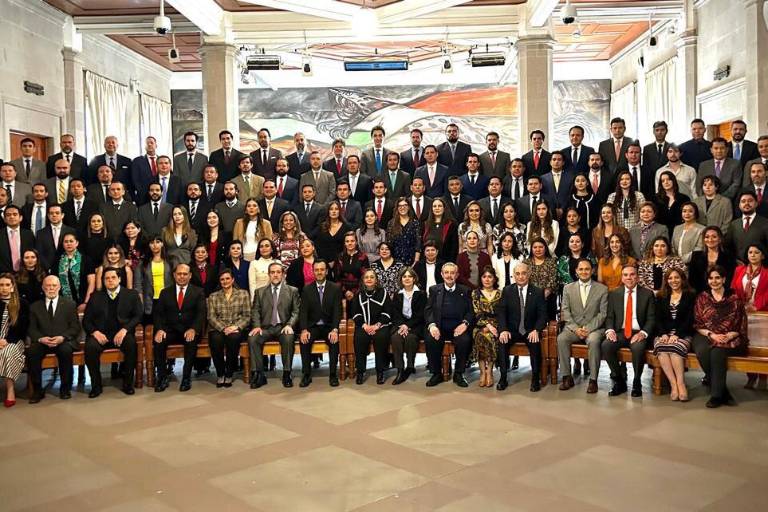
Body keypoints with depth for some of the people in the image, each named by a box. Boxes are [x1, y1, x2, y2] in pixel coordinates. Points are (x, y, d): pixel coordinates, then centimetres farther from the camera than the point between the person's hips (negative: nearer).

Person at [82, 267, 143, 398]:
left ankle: (127, 383, -15)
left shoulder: (132, 294, 11)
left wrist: (124, 329, -14)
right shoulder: (95, 297, 16)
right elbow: (86, 320, 12)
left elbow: (137, 316, 3)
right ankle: (96, 385, -13)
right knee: (90, 347, -30)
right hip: (101, 334, 1)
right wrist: (95, 332, -9)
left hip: (122, 333, -1)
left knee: (131, 345, -33)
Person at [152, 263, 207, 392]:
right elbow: (158, 313, 6)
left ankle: (186, 377, -21)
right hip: (171, 330, 2)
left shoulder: (198, 292, 7)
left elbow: (201, 314, -5)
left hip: (189, 330, -2)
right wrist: (159, 329, -15)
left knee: (191, 341, -34)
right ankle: (162, 378, -15)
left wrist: (193, 329, -23)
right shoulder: (165, 292, 13)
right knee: (158, 341, -28)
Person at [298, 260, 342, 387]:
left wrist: (334, 330, -21)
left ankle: (333, 374, -17)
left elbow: (337, 311, -5)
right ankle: (306, 374, -16)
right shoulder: (307, 290, 5)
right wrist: (304, 330, -19)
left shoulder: (335, 288, 2)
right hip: (313, 326, 1)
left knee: (334, 340, -31)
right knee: (304, 340, -28)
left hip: (329, 326, -1)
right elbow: (303, 311, -2)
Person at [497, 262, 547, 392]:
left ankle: (535, 378, -16)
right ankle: (503, 377, -16)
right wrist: (503, 330, -18)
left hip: (530, 331, -1)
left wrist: (536, 330, -20)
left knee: (535, 342, -32)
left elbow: (542, 315, -2)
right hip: (512, 331, 1)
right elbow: (501, 312, -1)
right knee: (502, 342, -28)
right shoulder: (507, 291, 5)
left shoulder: (538, 292, 3)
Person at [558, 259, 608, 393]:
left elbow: (603, 313, -1)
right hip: (573, 327, 2)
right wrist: (576, 329, -11)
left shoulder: (602, 289, 4)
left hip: (594, 328, -2)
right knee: (561, 339, -28)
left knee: (593, 341, -34)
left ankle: (593, 379, -24)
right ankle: (566, 377, -18)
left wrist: (588, 328, -14)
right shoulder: (568, 288, 9)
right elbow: (565, 311, 4)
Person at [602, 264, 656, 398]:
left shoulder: (647, 294, 5)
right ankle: (619, 381, -7)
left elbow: (651, 319, 1)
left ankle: (636, 383, -10)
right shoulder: (614, 294, 11)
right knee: (605, 345, -27)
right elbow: (609, 316, 10)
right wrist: (610, 330, -11)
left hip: (638, 333, -2)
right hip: (620, 332, 2)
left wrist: (643, 333, -16)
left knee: (638, 348, -35)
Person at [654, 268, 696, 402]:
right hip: (664, 333, 3)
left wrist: (677, 335, -15)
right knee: (660, 347, -31)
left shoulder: (690, 296, 7)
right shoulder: (661, 297, 17)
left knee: (675, 347, -34)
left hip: (683, 334, -2)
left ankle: (680, 384, -28)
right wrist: (663, 334, -8)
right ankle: (674, 384, -30)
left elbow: (689, 319, -3)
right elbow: (658, 319, 10)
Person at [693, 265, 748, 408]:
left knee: (717, 352, -34)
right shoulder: (702, 298, 11)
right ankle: (723, 392, -20)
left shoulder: (734, 298, 7)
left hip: (728, 339, -1)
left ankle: (716, 395, -24)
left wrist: (729, 336, -13)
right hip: (705, 336, 2)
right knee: (702, 351, -32)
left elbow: (741, 324, 5)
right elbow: (697, 324, 6)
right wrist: (711, 335, -11)